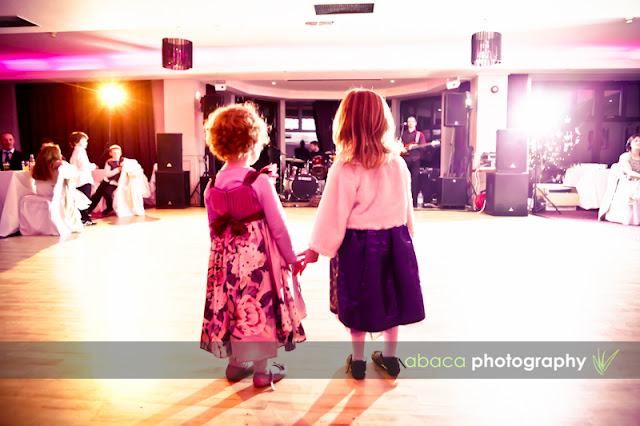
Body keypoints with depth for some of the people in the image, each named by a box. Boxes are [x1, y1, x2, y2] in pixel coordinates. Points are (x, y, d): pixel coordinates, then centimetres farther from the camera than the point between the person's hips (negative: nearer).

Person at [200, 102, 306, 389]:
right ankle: (262, 369, 19)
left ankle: (236, 362, 32)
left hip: (226, 254, 5)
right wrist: (290, 257, -1)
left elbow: (213, 228, 7)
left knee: (231, 304, 17)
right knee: (262, 304, 7)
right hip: (258, 254, -5)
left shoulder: (212, 186, 0)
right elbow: (277, 225, -12)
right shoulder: (260, 181, -16)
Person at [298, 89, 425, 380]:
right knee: (390, 297, 17)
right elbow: (407, 208, 7)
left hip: (357, 243, -4)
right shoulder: (398, 164, -2)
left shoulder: (344, 170, -17)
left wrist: (317, 249, -1)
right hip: (395, 240, 4)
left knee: (359, 302, 12)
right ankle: (389, 357, 33)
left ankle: (358, 360, 28)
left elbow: (332, 215, -13)